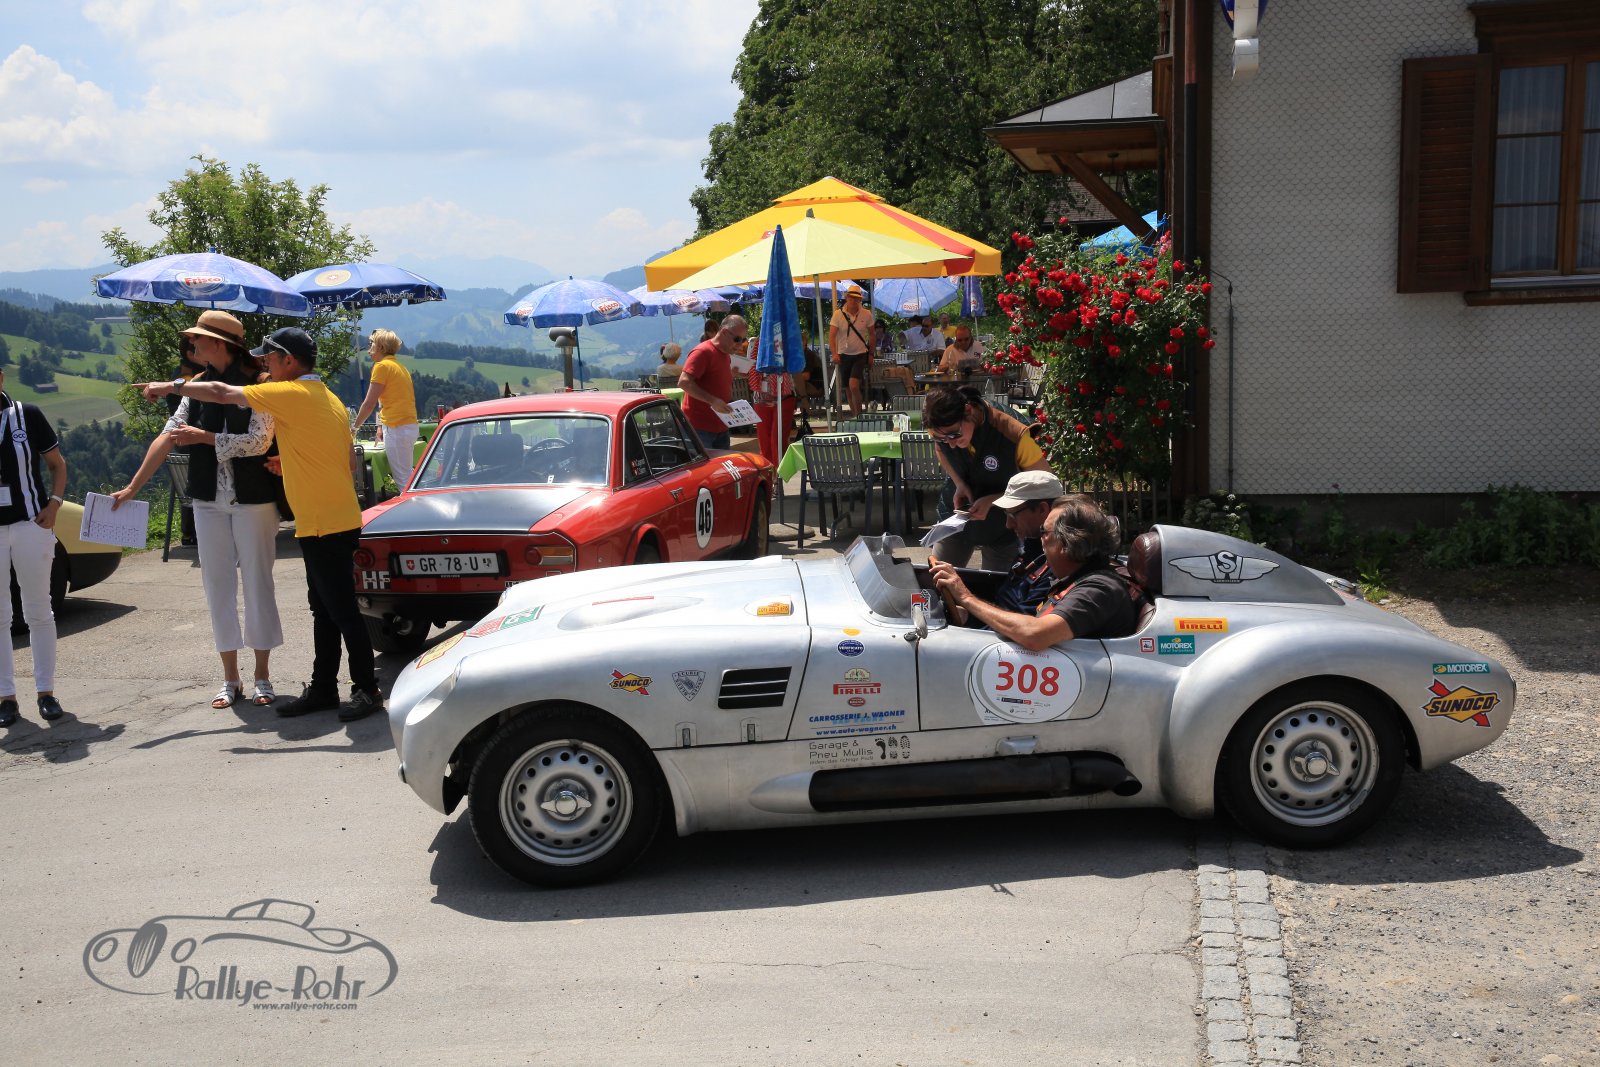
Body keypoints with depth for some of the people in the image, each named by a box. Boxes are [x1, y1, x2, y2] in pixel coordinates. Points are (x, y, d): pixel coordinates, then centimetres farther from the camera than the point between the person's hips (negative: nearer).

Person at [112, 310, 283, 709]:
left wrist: (204, 437, -14)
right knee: (218, 585, 8)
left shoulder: (258, 384, -9)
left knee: (257, 583, 2)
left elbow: (257, 441, -17)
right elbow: (167, 438, 7)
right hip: (208, 500, 5)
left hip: (253, 499, -5)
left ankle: (262, 676, 12)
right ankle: (230, 678, 17)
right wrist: (132, 487, 5)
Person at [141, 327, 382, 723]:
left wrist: (171, 386, 9)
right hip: (336, 520, 9)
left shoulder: (292, 394, -13)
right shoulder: (329, 399, 14)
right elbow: (349, 461, 18)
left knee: (342, 610, -4)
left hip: (325, 526, -9)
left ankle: (367, 690, 3)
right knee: (324, 610, 13)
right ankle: (323, 688, 20)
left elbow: (223, 393, -5)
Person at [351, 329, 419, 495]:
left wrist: (355, 426, 6)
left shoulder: (382, 366, -7)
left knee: (402, 480, -9)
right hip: (410, 425, 9)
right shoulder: (400, 367, 19)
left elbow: (369, 403, -6)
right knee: (407, 476, 14)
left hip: (397, 428, -9)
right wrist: (383, 426, 24)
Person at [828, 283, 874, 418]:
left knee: (854, 385, -19)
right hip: (844, 355, 2)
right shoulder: (838, 314, -7)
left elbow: (871, 334, 7)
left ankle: (858, 414, -5)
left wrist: (871, 354, 7)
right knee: (849, 388, 10)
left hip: (860, 354, -2)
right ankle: (853, 413, 26)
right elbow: (832, 335, -12)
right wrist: (834, 354, -26)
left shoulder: (866, 314, -4)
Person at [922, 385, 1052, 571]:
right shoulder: (941, 428, -20)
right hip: (957, 516, 3)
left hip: (1003, 526, -3)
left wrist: (993, 500, -27)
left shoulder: (1013, 435, -32)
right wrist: (959, 484, -14)